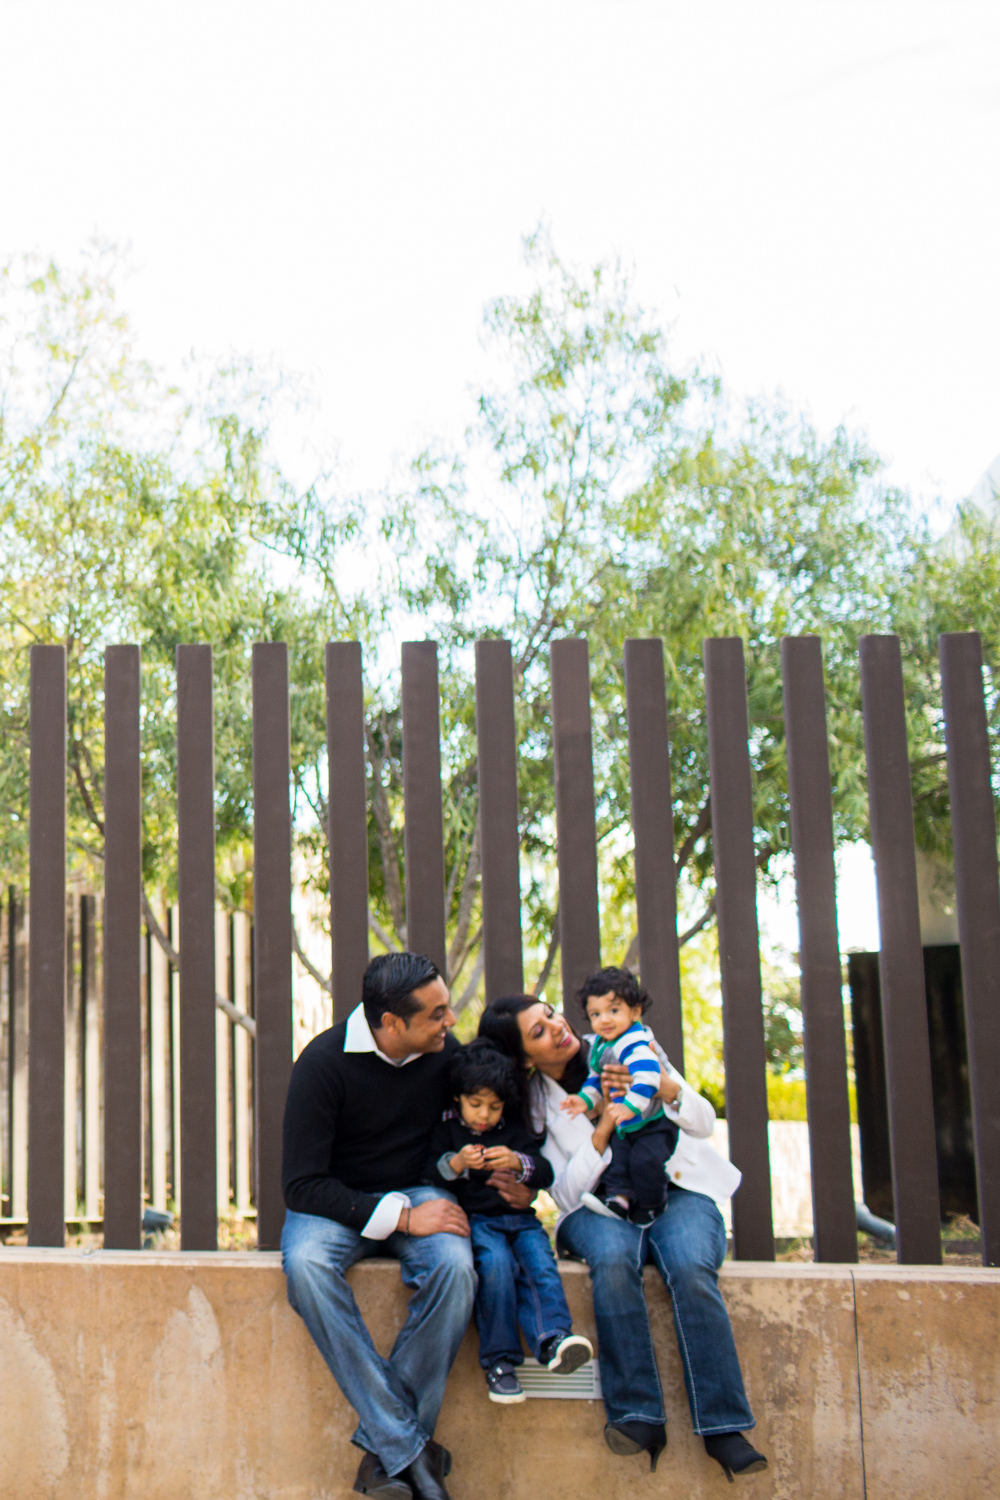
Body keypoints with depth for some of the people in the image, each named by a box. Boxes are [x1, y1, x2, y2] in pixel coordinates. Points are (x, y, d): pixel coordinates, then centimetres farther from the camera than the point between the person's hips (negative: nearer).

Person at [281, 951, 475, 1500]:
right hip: (336, 1204, -2)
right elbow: (302, 1185, -18)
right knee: (305, 1265, -36)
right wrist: (399, 1217, -25)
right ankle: (409, 1451, -31)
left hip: (416, 1196, 2)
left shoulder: (444, 1053, -6)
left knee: (454, 1265, -32)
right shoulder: (324, 1062, -18)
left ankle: (383, 1446, -22)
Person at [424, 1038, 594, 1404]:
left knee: (539, 1263, -28)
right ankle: (498, 1359, -27)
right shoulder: (446, 1128, 11)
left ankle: (552, 1339, -43)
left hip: (520, 1218, 3)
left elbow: (545, 1174, 6)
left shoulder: (514, 1132, 16)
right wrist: (455, 1164, -18)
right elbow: (426, 1175, 2)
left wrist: (518, 1162, -15)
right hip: (475, 1219, -3)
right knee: (496, 1263, -32)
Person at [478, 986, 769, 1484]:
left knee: (690, 1269, -32)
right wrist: (606, 1121, -19)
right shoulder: (532, 1104, 0)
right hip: (600, 1207, 0)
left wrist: (663, 1086, -17)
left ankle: (722, 1427, -28)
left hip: (677, 1192, 1)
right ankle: (639, 1417, -29)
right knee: (613, 1261, -36)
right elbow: (567, 1192, -8)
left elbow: (704, 1122, 3)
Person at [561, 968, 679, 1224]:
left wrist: (630, 1107, -47)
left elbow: (647, 1076, -40)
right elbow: (597, 1079, 20)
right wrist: (585, 1100, 4)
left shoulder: (635, 1045, -25)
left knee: (645, 1160, -17)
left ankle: (650, 1207, 1)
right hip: (624, 1126, 10)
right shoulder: (600, 1047, 7)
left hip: (654, 1122, -9)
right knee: (617, 1157, 0)